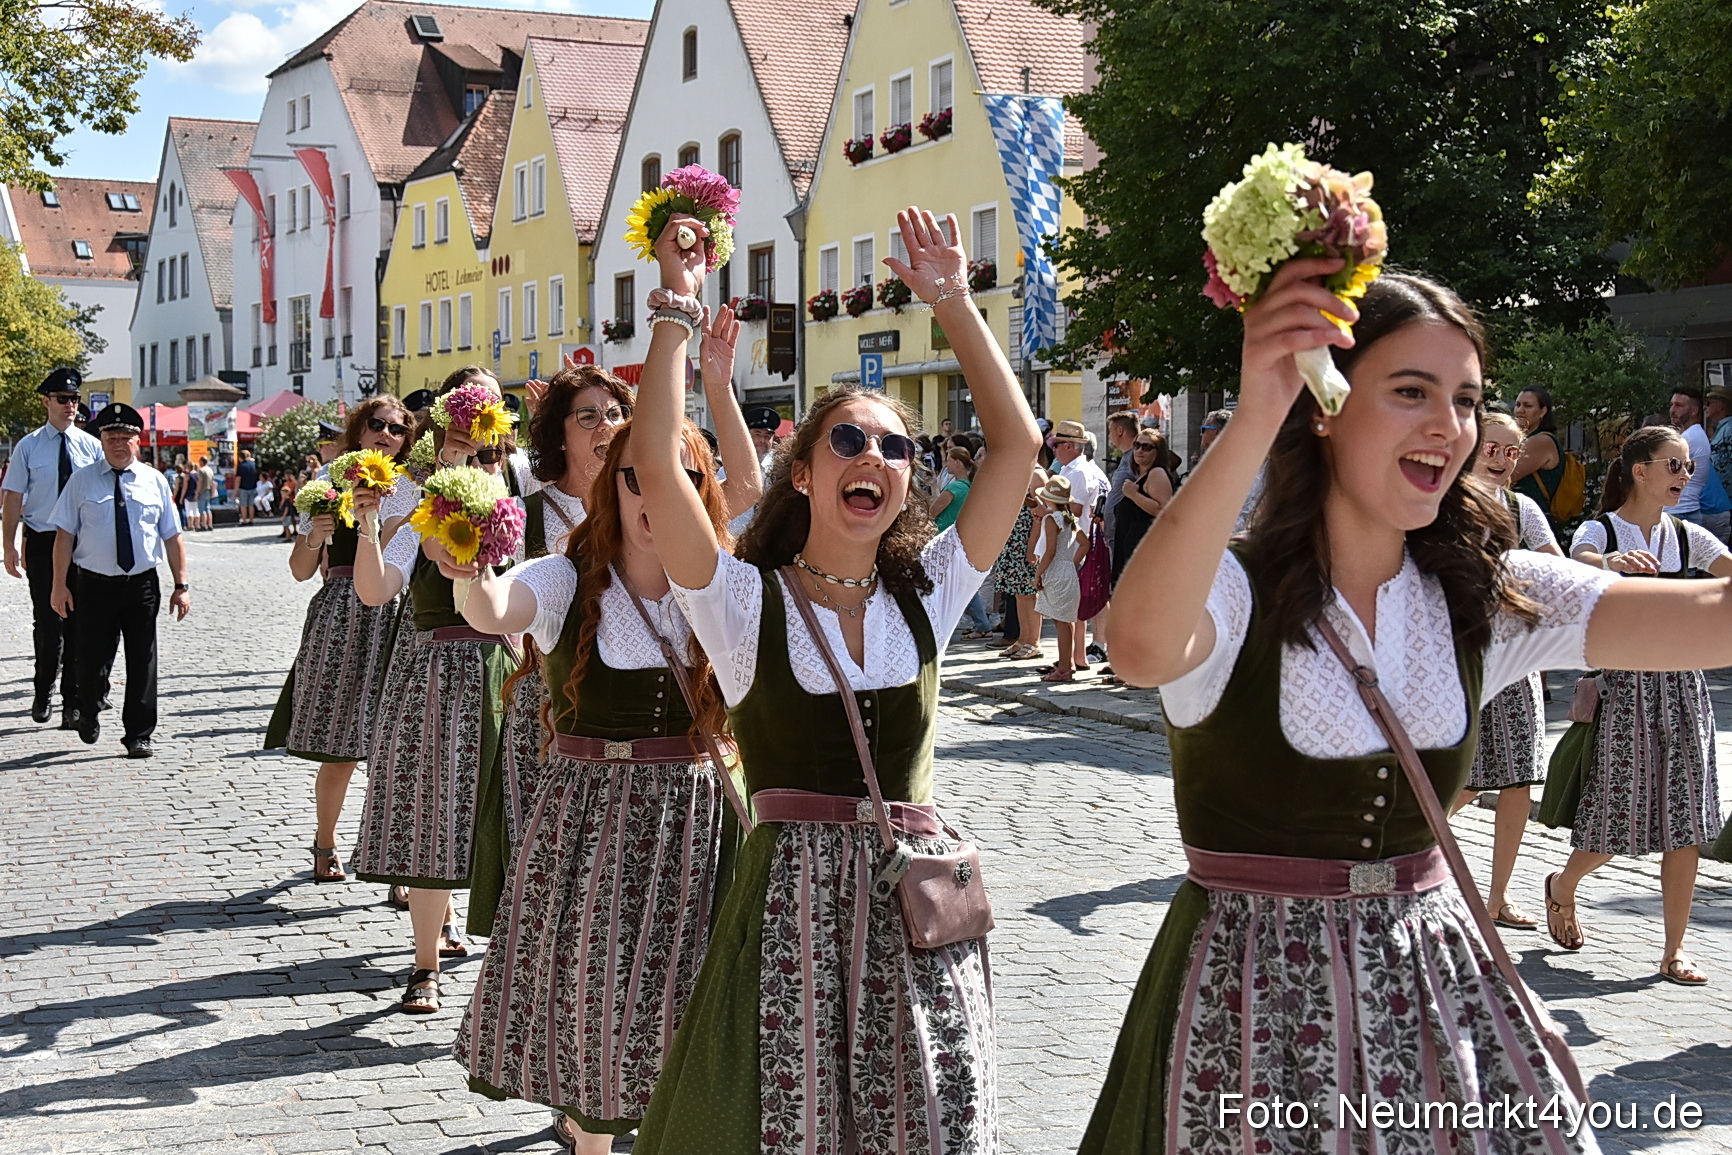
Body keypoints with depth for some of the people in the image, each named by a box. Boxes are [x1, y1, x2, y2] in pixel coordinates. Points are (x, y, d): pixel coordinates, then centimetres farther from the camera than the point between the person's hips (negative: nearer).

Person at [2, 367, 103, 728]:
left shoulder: (91, 446, 4)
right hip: (42, 542, -1)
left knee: (78, 624, 2)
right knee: (47, 622, 3)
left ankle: (73, 703, 9)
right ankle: (44, 692, 25)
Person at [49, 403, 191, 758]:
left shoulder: (154, 481, 6)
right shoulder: (82, 480, 2)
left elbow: (172, 536, 7)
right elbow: (65, 533, 0)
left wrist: (181, 586, 3)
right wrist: (60, 584, -6)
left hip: (142, 584, 1)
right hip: (95, 585, -1)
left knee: (142, 662, 2)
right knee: (93, 660, 1)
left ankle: (138, 735, 14)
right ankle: (88, 713, 32)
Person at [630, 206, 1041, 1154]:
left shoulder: (926, 595, 8)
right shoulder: (747, 603, -1)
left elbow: (1017, 443, 2)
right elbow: (656, 468, -15)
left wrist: (954, 302, 3)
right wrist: (677, 307, -11)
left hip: (917, 904, 3)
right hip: (792, 895, -3)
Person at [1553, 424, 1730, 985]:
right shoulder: (1601, 531, -5)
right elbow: (1579, 564, -29)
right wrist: (1614, 561, -50)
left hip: (1681, 684, 4)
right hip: (1625, 683, -4)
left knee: (1684, 821, 2)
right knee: (1618, 815, 1)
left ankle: (1674, 950, 9)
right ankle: (1562, 887, 33)